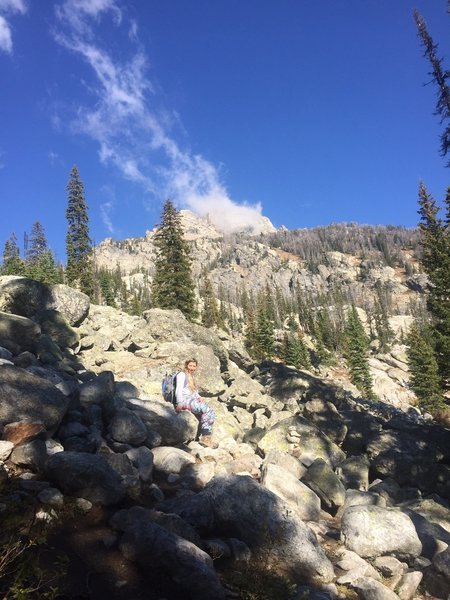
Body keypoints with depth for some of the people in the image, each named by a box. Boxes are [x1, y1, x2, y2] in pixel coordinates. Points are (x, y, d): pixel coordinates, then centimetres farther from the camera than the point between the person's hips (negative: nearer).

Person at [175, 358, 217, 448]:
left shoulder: (192, 378, 30)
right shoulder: (182, 375, 3)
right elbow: (178, 390, -9)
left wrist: (199, 397, 5)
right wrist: (180, 404, -20)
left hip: (193, 400, 8)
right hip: (185, 401, -8)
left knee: (211, 413, -15)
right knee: (207, 410, -25)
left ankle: (206, 438, -23)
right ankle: (205, 437, -23)